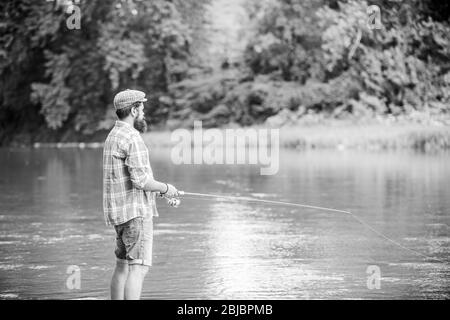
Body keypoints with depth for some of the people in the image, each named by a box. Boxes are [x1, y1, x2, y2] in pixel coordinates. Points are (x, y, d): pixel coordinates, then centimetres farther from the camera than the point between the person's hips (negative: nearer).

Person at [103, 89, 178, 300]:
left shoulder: (114, 135, 16)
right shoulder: (132, 137, -16)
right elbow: (140, 179, -22)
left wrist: (160, 189, 17)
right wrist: (165, 188, -6)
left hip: (120, 211, 10)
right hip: (135, 211, -10)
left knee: (123, 265, 14)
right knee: (138, 267, -12)